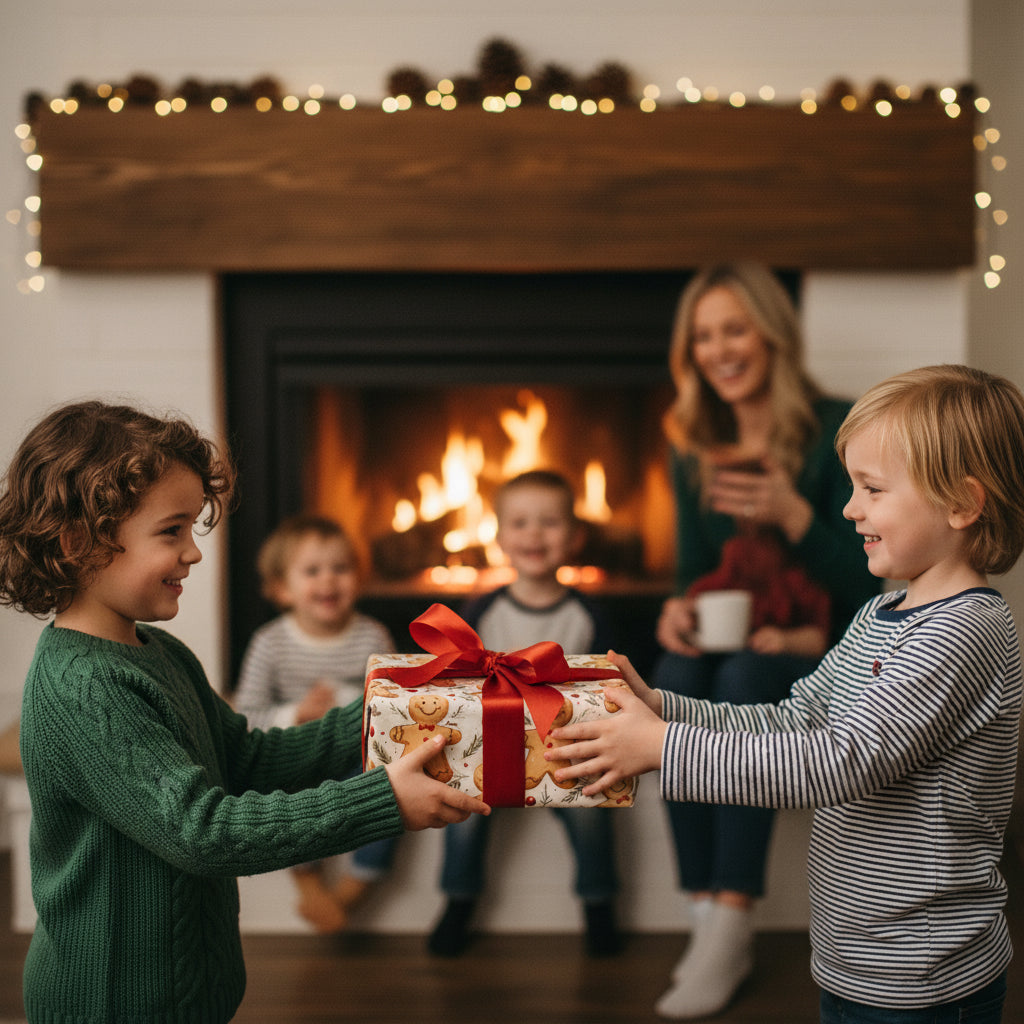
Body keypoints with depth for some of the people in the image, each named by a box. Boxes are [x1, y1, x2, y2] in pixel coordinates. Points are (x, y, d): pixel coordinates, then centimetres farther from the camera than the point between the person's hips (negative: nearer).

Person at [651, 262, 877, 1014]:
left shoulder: (839, 431, -9)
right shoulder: (696, 449, 7)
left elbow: (861, 584, -12)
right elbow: (694, 568, 11)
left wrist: (791, 514, -27)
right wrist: (679, 608, -12)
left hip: (822, 651, -4)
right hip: (728, 638, 4)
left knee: (745, 681, -34)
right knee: (676, 682, -28)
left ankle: (732, 923, -31)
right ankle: (708, 915, -26)